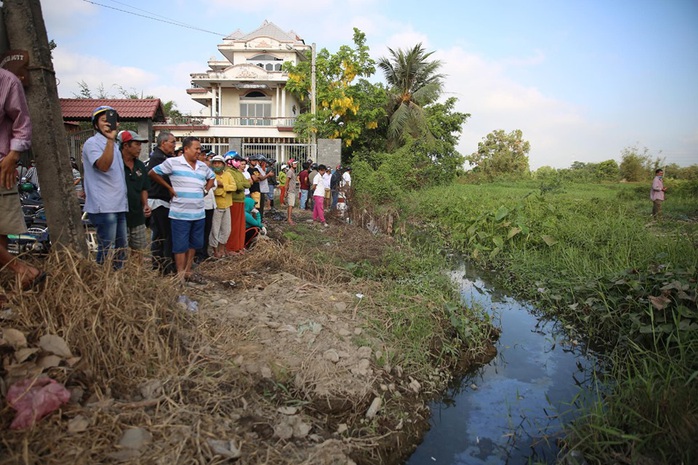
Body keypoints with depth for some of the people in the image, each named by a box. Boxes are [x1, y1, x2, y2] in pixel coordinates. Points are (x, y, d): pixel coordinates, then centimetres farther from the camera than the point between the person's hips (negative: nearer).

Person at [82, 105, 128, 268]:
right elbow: (103, 166, -26)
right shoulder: (92, 143, -6)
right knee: (107, 252, -10)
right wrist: (110, 140, -32)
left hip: (119, 206, 9)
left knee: (121, 249, 16)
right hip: (103, 207, -9)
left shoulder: (114, 145, 20)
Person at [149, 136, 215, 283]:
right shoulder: (173, 162, -6)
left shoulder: (203, 166, 11)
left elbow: (211, 177, 30)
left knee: (194, 244, 13)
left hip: (199, 214, 6)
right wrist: (169, 188, -4)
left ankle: (188, 271, 26)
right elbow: (153, 173, -2)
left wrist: (206, 190, 13)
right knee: (181, 245, 0)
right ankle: (181, 275, 10)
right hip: (180, 214, -6)